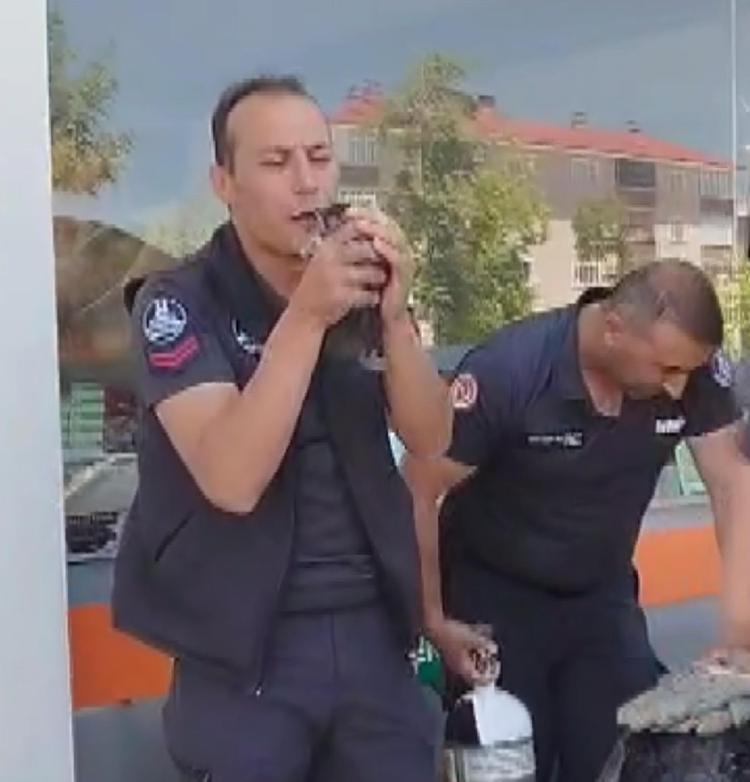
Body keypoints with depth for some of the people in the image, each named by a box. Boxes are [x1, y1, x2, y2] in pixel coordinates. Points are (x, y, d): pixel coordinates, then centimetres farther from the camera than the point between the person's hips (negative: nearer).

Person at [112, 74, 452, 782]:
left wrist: (393, 313, -19)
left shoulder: (363, 287, 5)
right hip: (245, 647, -4)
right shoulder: (178, 302, -11)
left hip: (373, 629, 4)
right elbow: (232, 479, -23)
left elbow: (431, 440, -4)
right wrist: (306, 314, -29)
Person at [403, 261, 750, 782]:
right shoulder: (507, 371, -27)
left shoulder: (697, 369, -16)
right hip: (496, 599, -3)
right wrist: (434, 620, -16)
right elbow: (419, 494, -20)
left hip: (603, 599, 4)